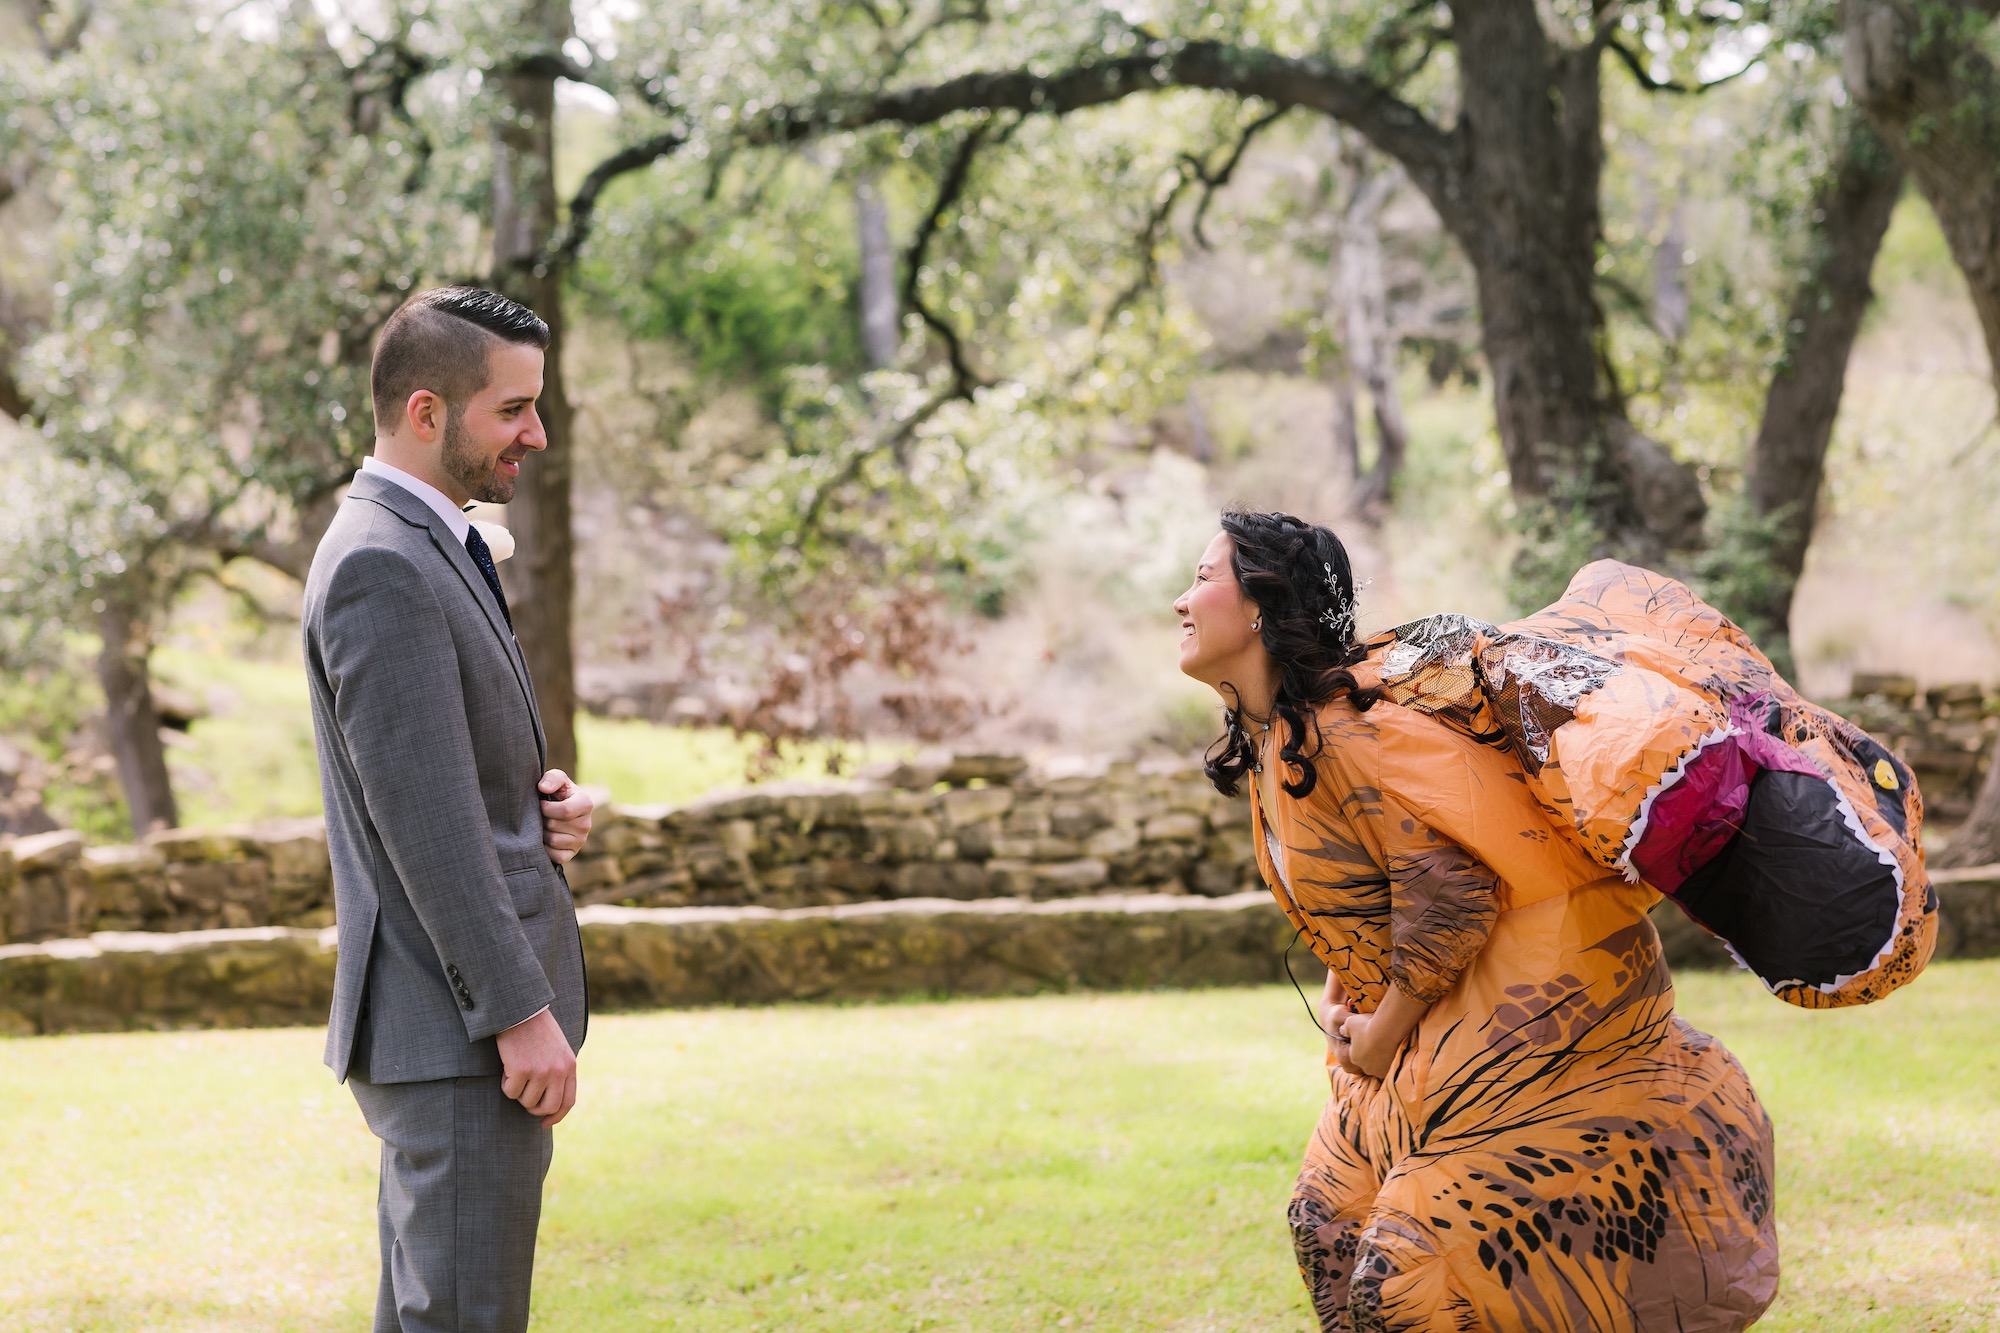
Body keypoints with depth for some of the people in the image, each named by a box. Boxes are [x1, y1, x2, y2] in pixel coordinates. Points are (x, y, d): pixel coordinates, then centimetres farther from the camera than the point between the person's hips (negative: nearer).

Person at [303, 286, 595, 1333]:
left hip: (469, 1026, 11)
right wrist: (521, 1013, -22)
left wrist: (544, 806, 3)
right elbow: (423, 822, -21)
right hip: (453, 1034, -11)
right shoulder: (379, 565, -16)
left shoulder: (428, 550, 17)